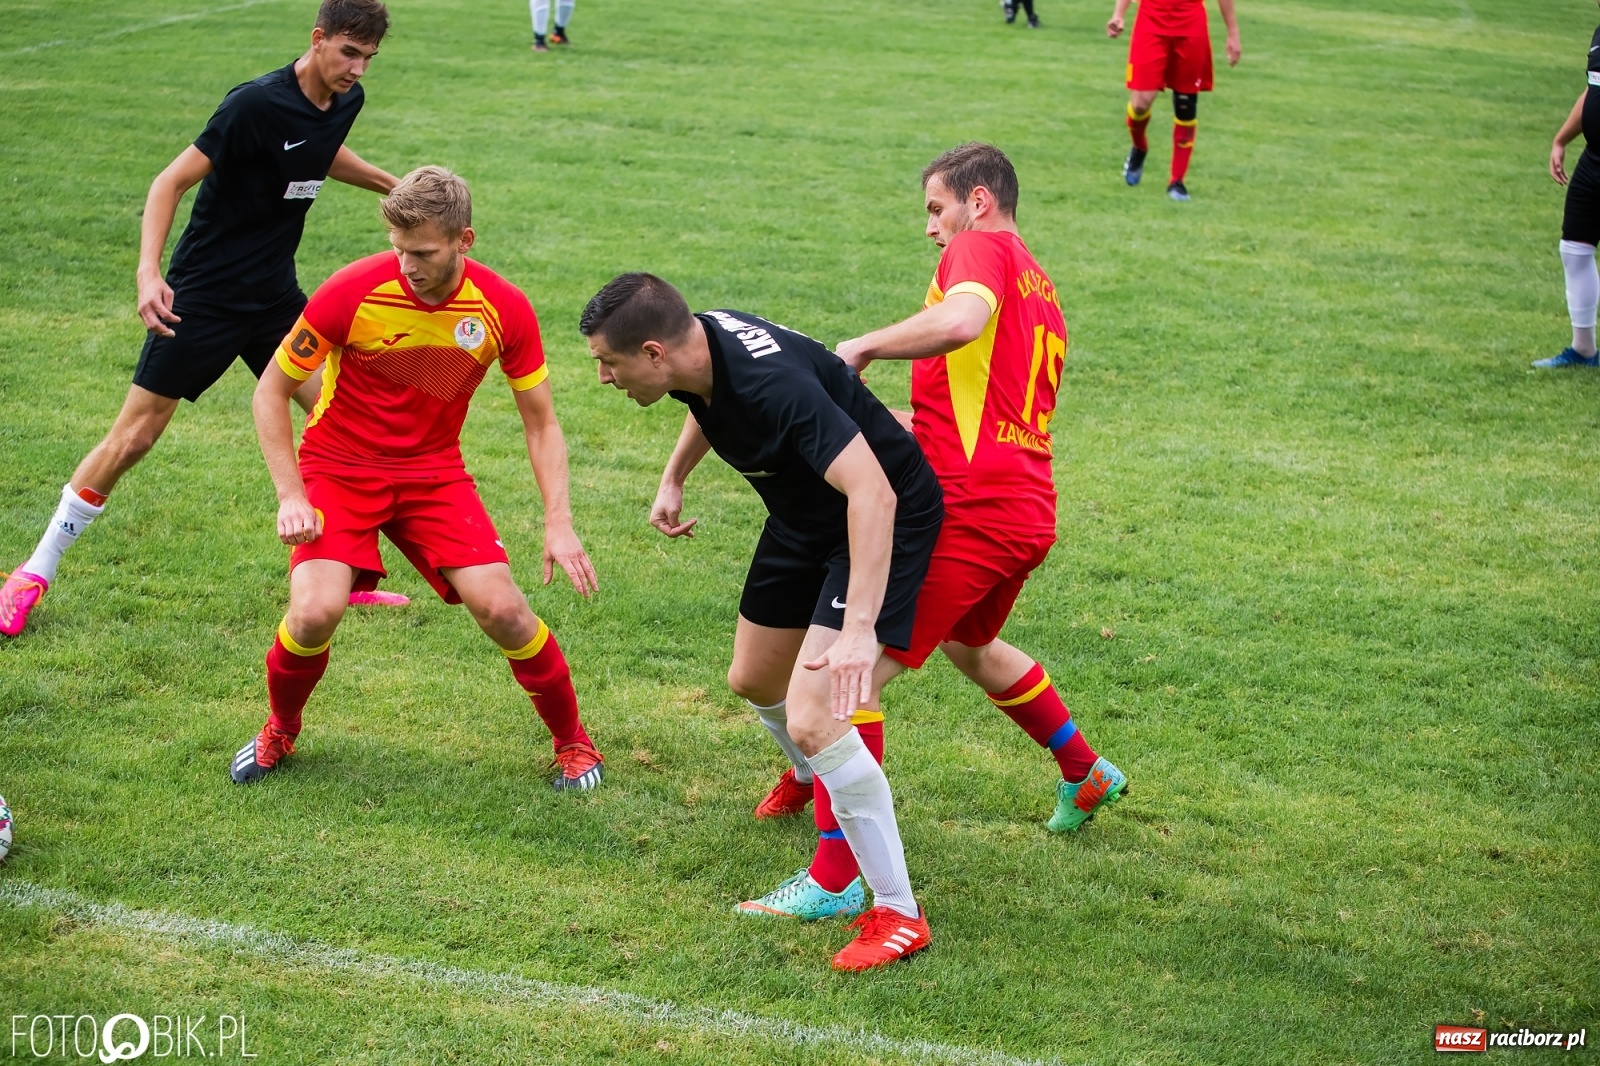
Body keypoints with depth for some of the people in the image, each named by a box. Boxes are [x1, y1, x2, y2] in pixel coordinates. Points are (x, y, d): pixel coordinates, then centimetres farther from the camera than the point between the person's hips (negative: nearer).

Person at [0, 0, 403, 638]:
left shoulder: (344, 102, 0)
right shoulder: (258, 104, -23)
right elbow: (171, 182, -21)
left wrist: (393, 186, 30)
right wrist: (148, 271, -33)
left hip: (274, 294, 7)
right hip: (203, 296, -7)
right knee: (133, 437, -3)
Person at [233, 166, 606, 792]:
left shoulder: (504, 310, -14)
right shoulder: (352, 293, -21)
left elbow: (540, 423, -2)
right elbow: (271, 391, -9)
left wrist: (558, 522, -13)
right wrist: (290, 497, -17)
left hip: (434, 472, 2)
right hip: (338, 467, -1)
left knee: (502, 608, -14)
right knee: (316, 612, -22)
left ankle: (572, 742, 12)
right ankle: (279, 733, 11)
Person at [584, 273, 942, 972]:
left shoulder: (774, 384, -38)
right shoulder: (698, 348, -11)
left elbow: (872, 493, -45)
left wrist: (859, 629, -50)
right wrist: (673, 479, 15)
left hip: (885, 521, -9)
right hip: (804, 518, 9)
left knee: (813, 719, -21)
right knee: (752, 679, 24)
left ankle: (897, 913, -9)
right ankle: (817, 780, 58)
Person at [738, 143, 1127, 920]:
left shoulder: (982, 249, -4)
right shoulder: (1041, 290, 23)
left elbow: (961, 319, -29)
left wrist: (862, 348, -17)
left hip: (967, 511, -10)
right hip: (1028, 512, 10)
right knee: (969, 646, 36)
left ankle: (835, 879, -8)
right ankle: (1086, 776, 50)